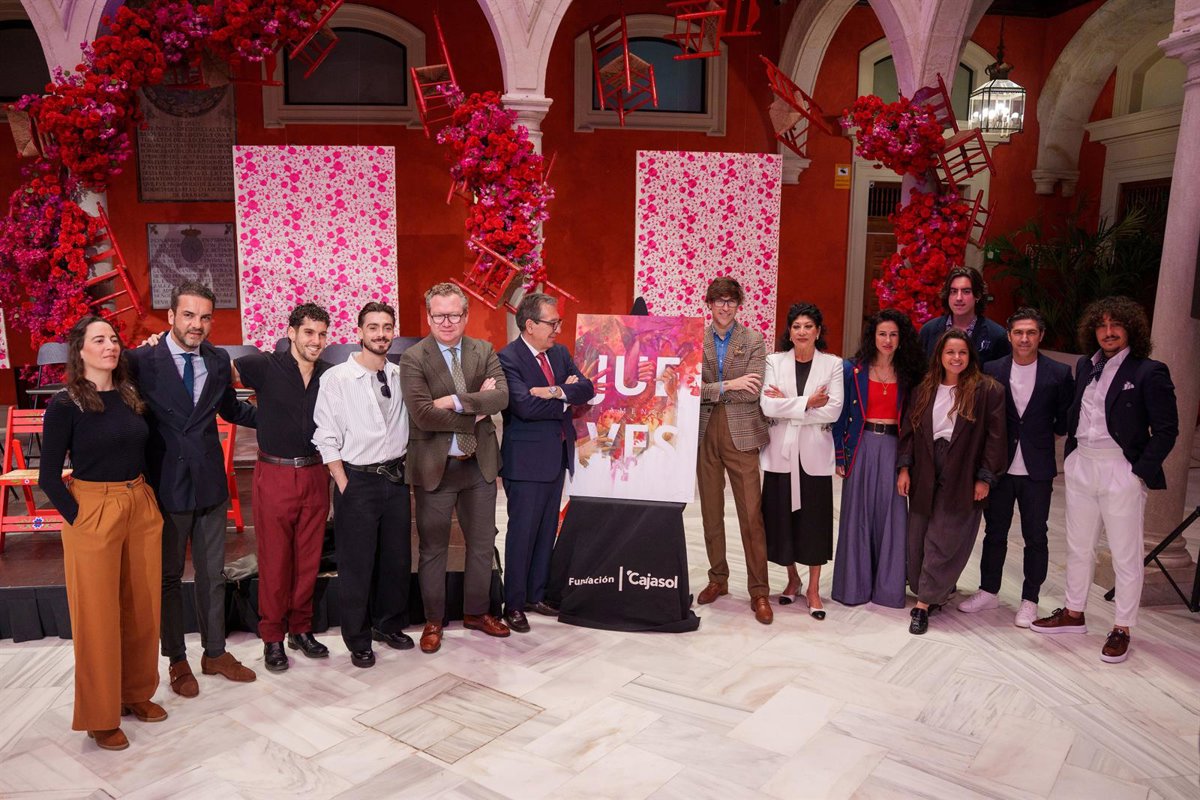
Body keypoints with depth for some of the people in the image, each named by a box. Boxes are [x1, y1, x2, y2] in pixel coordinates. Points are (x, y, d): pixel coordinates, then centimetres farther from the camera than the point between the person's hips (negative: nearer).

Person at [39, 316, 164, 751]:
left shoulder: (131, 396, 6)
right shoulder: (65, 405, -9)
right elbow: (48, 477, -7)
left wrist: (147, 501, 6)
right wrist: (78, 519, -11)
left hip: (142, 508, 5)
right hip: (93, 512, -5)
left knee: (142, 608, 13)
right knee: (97, 616, 6)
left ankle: (136, 694, 32)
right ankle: (100, 716, 21)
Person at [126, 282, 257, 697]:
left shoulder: (218, 360, 4)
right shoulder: (142, 361, -11)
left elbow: (230, 408, 18)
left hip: (210, 483, 4)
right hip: (166, 486, -4)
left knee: (212, 574, 15)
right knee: (169, 577, 12)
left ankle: (215, 653, 30)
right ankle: (177, 660, 27)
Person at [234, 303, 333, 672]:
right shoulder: (266, 366, -7)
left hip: (315, 474, 3)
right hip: (275, 474, -3)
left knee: (308, 558, 11)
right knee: (274, 559, 6)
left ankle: (300, 629, 28)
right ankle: (272, 636, 21)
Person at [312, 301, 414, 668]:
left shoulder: (401, 376, 2)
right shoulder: (336, 377, -9)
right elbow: (326, 438, -9)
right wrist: (344, 486, -11)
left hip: (396, 476, 4)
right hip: (357, 480, -4)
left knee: (398, 558, 15)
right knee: (357, 564, 5)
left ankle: (389, 624, 35)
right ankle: (358, 639, 23)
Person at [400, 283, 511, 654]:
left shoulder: (484, 351, 3)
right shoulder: (413, 358, -9)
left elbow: (502, 396, -12)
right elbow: (423, 414, -20)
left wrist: (456, 401, -21)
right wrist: (476, 412, -16)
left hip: (479, 464, 4)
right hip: (435, 466, -4)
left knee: (482, 543, 15)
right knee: (433, 548, 10)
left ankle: (476, 612, 34)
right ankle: (433, 620, 27)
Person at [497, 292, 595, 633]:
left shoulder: (560, 352, 10)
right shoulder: (508, 358, -14)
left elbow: (586, 388, 0)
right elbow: (525, 406, -25)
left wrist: (555, 392, -18)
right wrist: (566, 399, -12)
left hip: (557, 455, 8)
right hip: (527, 459, -7)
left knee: (547, 530, 15)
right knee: (522, 533, 1)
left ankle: (536, 595, 29)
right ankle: (513, 605, 15)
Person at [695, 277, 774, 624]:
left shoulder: (753, 341, 0)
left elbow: (753, 391, -11)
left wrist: (710, 391, -9)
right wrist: (728, 386, -15)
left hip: (740, 435, -2)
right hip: (705, 433, 2)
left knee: (752, 515, -2)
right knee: (711, 513, 12)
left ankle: (759, 591, 7)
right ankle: (718, 578, 28)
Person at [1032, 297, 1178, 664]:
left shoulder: (1149, 372, -9)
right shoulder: (1085, 366, 8)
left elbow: (1166, 429, -9)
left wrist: (1141, 471, -13)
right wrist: (1069, 457, 7)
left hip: (1121, 472, -6)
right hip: (1081, 468, 6)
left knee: (1126, 556, 5)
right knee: (1078, 547, 17)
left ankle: (1121, 630, 18)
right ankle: (1073, 613, 32)